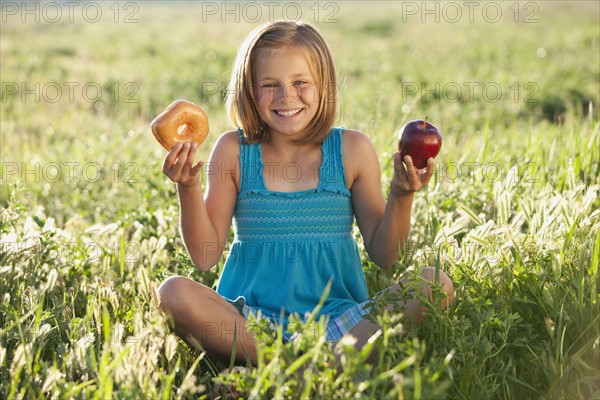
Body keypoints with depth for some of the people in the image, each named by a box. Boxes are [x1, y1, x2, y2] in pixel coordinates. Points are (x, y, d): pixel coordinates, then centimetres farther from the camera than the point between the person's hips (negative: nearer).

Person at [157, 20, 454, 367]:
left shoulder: (352, 150, 2)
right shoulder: (233, 151, 2)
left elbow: (383, 256, 5)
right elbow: (206, 256, 1)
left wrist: (401, 197, -11)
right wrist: (188, 188, -12)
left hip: (340, 317, 1)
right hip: (251, 320, 0)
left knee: (436, 286, -21)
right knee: (173, 293, -28)